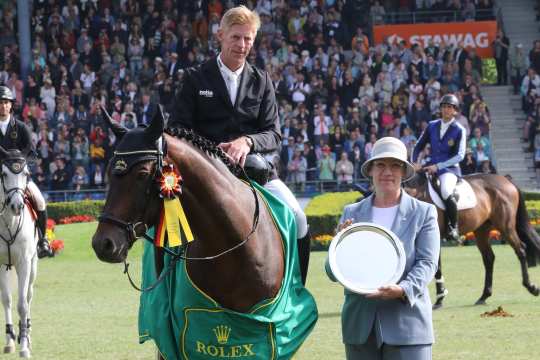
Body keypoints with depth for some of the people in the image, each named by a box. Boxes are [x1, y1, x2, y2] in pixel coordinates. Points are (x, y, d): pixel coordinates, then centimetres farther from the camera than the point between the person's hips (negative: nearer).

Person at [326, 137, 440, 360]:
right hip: (360, 324, 3)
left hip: (407, 324, -3)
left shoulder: (424, 213, 5)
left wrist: (403, 289, -24)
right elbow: (332, 272, 8)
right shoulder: (351, 213, 11)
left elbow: (427, 263, -5)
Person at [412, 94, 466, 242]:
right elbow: (419, 146, 16)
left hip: (449, 168, -5)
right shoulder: (432, 126, 10)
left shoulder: (459, 130, -2)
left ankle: (453, 228, -16)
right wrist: (414, 163, -3)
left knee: (446, 193, -34)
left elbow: (459, 155, -11)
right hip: (431, 166, 6)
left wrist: (438, 166, -20)